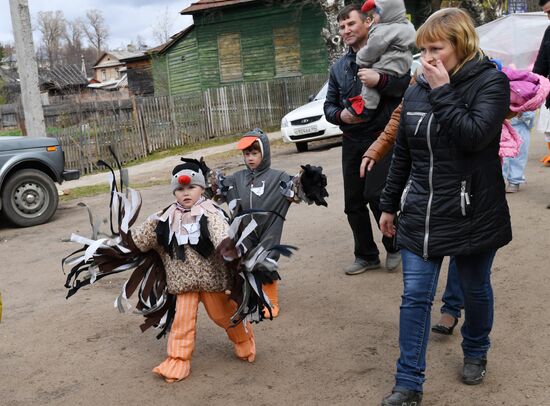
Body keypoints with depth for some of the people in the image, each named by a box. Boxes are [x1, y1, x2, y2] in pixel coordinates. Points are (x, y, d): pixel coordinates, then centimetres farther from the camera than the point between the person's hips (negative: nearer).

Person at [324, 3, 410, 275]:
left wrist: (381, 80, -26)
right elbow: (329, 105, 17)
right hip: (352, 142, 6)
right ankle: (366, 255, 25)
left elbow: (412, 85, -13)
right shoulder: (338, 67, 14)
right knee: (353, 202, 8)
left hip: (382, 138, -6)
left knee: (376, 195, -13)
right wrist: (340, 115, -5)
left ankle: (394, 246, 13)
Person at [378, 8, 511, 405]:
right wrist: (389, 205, 14)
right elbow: (402, 154, 11)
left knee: (475, 290, 15)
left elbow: (473, 136, -24)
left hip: (473, 216, -3)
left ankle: (476, 353, 42)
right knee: (415, 297, 0)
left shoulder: (491, 82, -8)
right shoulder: (416, 90, 4)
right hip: (420, 216, 3)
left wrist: (443, 91, -20)